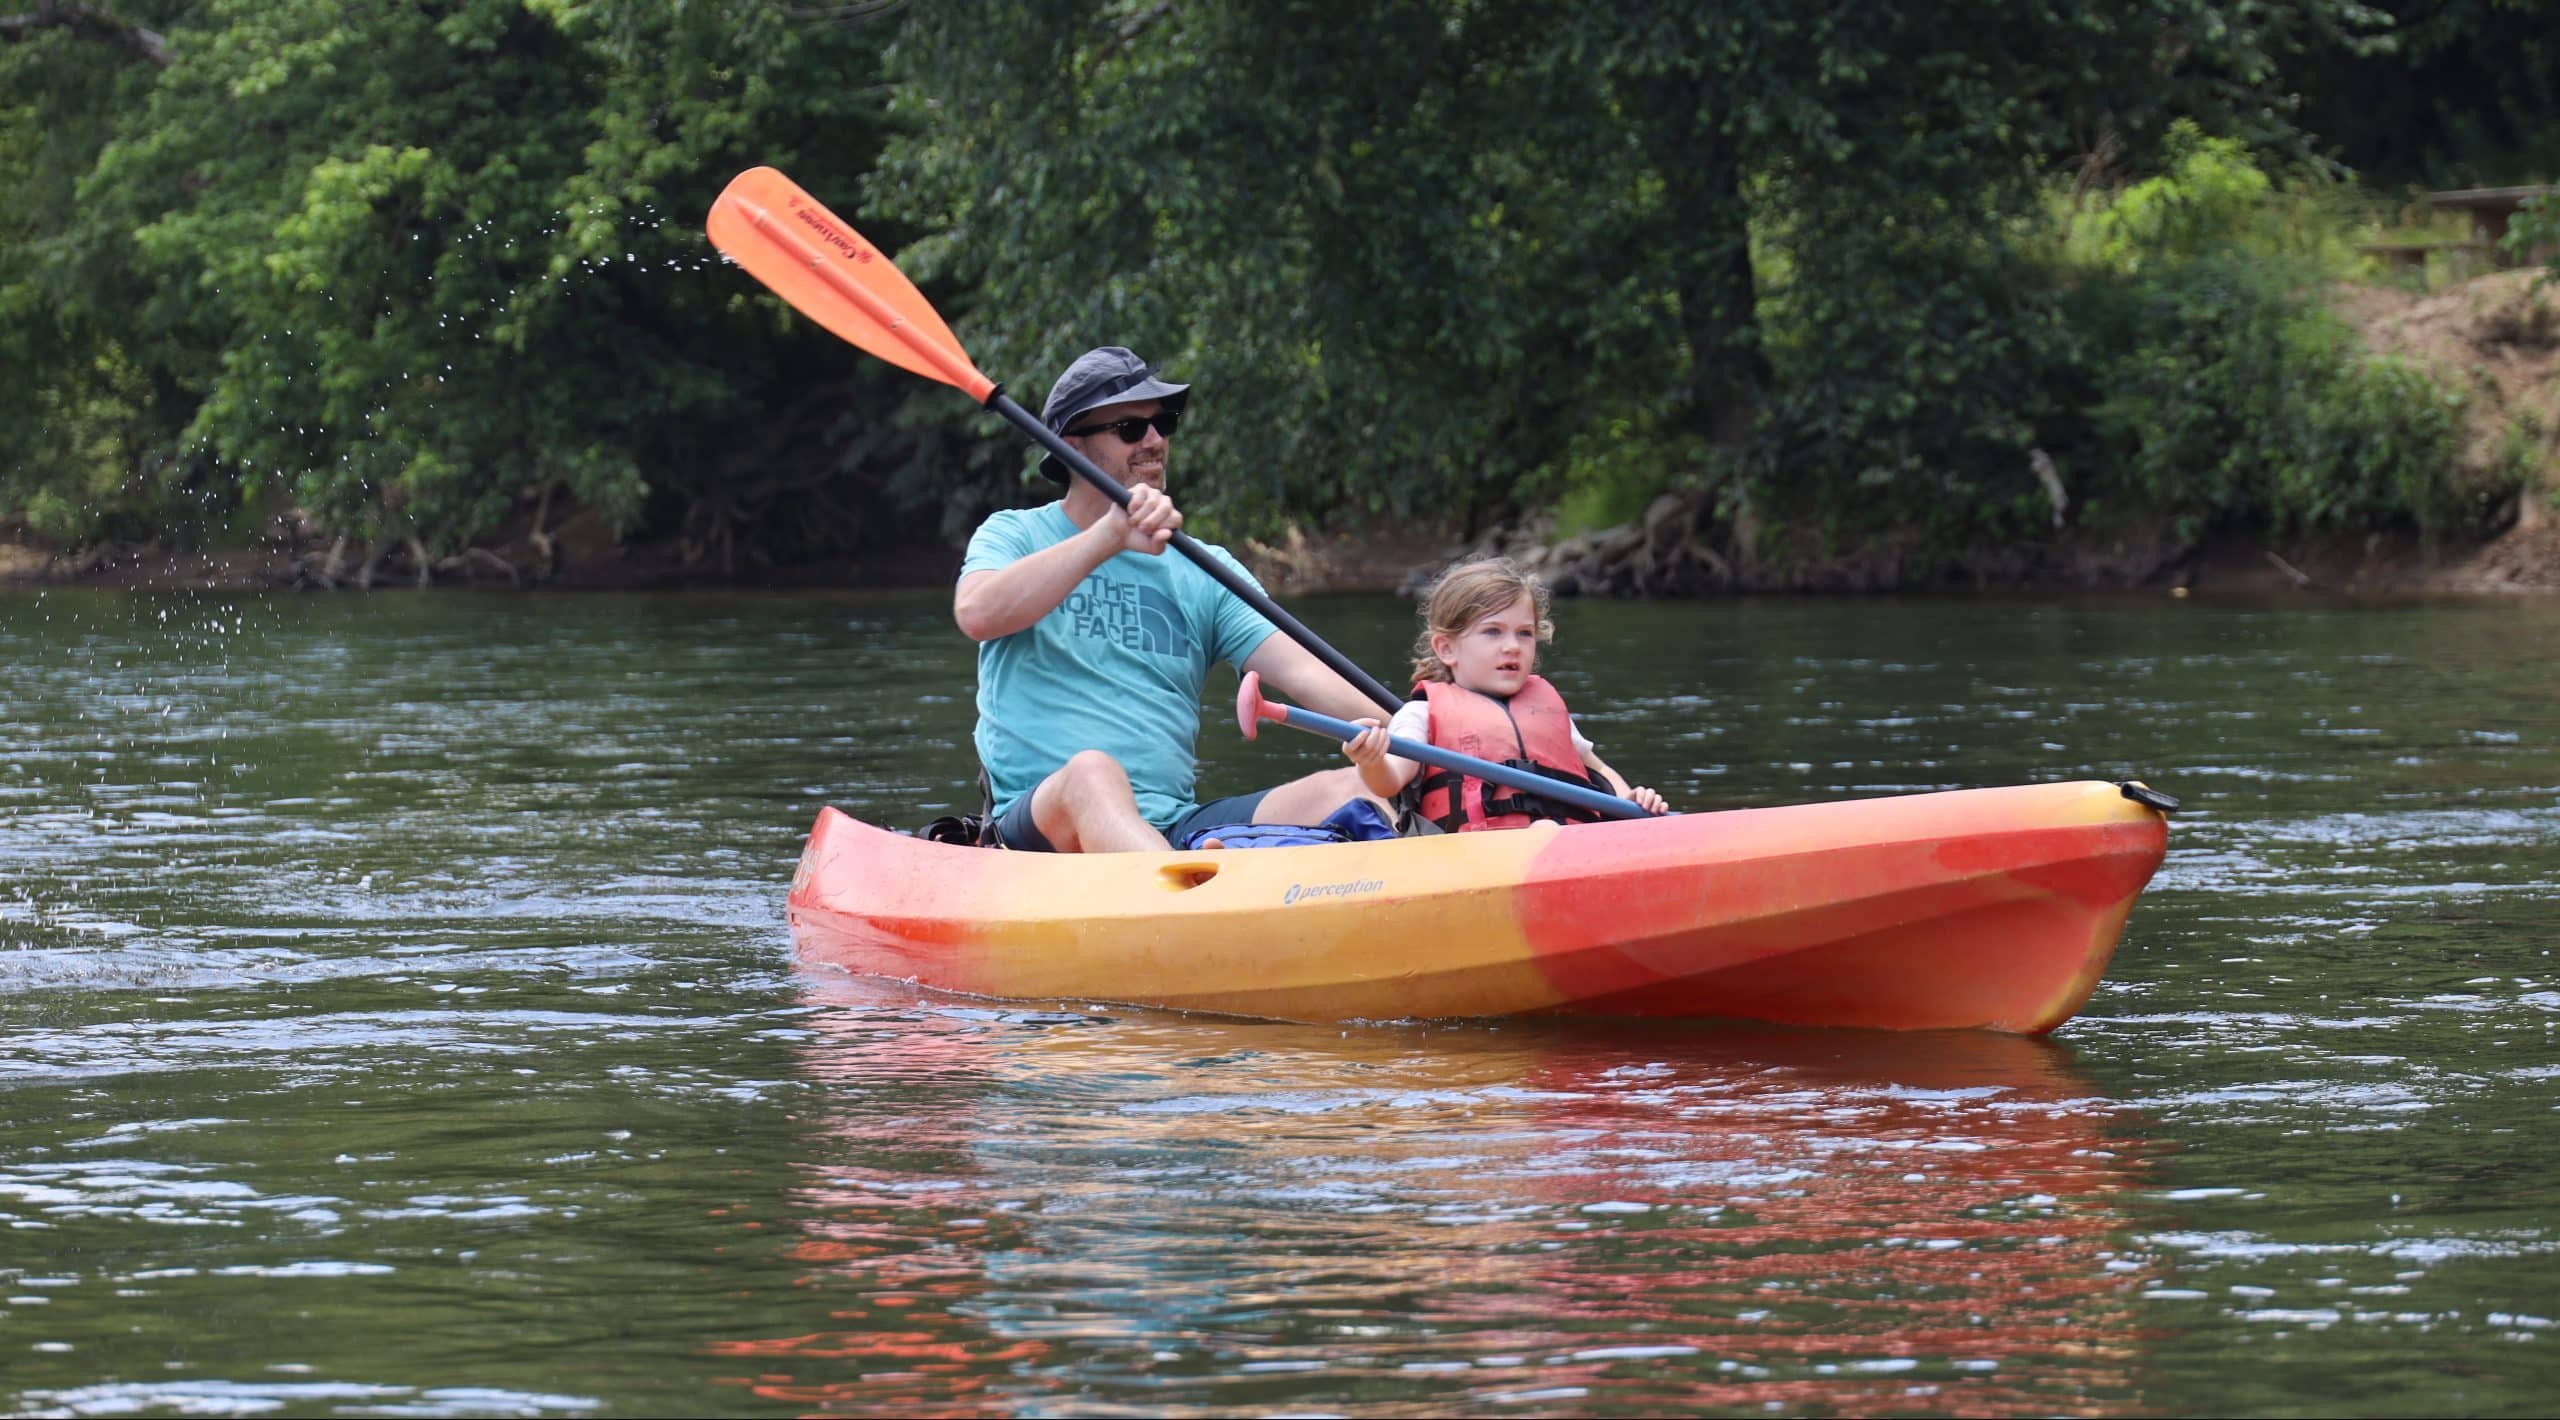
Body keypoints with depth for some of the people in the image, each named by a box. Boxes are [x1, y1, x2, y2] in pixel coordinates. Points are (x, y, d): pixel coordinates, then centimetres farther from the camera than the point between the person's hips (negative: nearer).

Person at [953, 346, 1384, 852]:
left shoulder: (1203, 571, 20)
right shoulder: (1015, 536, 11)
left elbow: (1302, 673, 7)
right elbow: (976, 614, -13)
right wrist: (1109, 538, -20)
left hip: (1176, 827, 4)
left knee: (1351, 788, -18)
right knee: (1094, 773, -38)